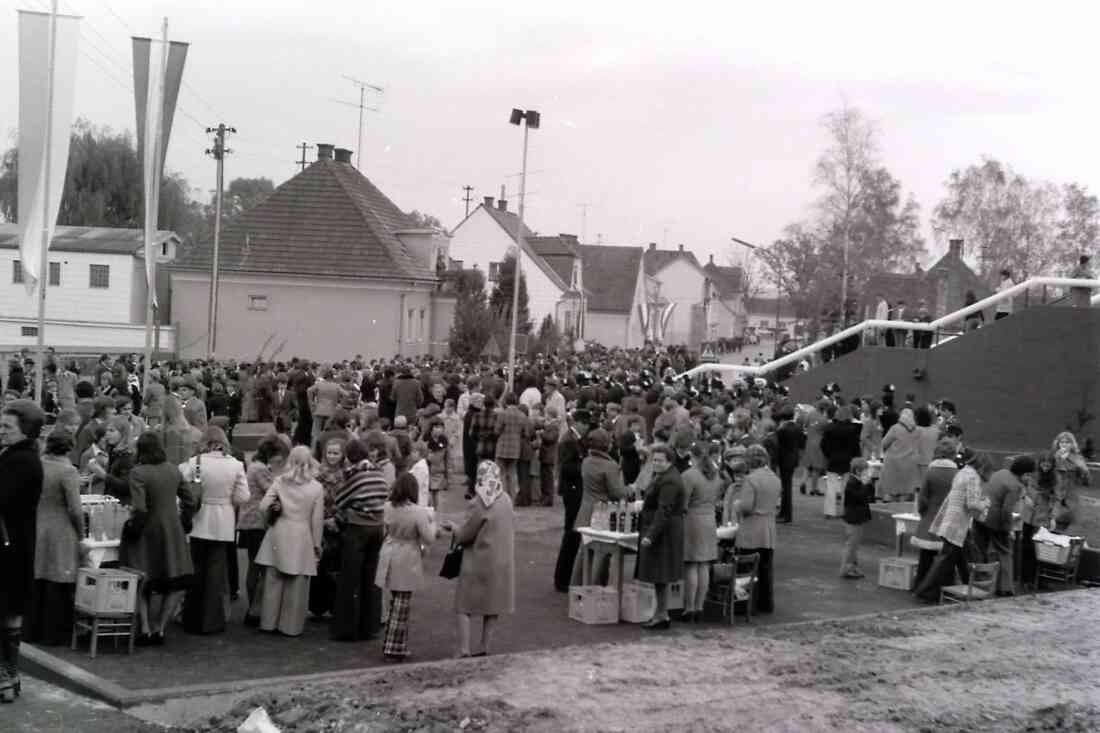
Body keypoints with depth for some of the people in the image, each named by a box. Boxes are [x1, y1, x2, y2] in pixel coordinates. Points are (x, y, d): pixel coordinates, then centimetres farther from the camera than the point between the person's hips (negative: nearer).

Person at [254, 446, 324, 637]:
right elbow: (317, 520, -2)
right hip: (302, 538, -2)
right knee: (297, 585, 6)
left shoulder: (279, 481, -3)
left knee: (273, 581, 11)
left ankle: (269, 623, 18)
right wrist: (317, 545, 7)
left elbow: (263, 506, -6)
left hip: (279, 536, 2)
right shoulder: (317, 488, -5)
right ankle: (291, 626, 11)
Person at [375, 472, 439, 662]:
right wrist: (432, 521, 2)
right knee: (401, 607, 2)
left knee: (395, 604, 19)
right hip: (407, 562, -6)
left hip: (390, 558, 6)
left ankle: (394, 646, 26)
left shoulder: (388, 508, -1)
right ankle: (394, 650, 6)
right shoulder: (418, 512, -19)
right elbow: (429, 538, -15)